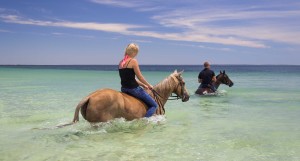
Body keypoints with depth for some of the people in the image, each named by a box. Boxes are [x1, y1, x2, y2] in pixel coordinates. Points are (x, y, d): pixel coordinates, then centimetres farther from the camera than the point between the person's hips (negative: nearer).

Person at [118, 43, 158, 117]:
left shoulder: (121, 62, 11)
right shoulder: (133, 61, -12)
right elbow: (140, 77, -11)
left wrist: (143, 85, 18)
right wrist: (149, 85, 6)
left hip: (124, 89, 9)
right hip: (133, 88, -8)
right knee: (154, 105, 1)